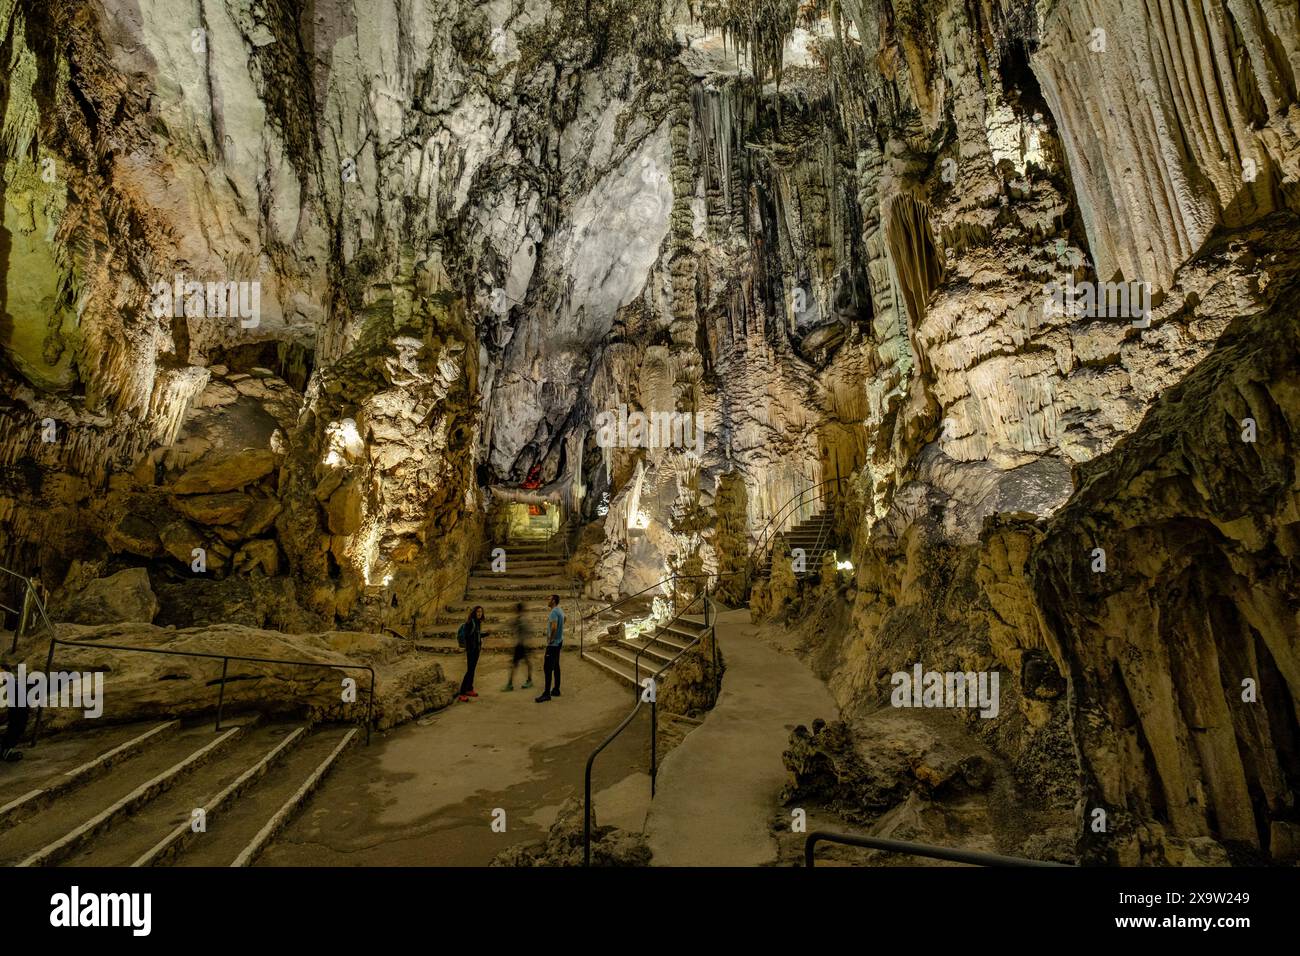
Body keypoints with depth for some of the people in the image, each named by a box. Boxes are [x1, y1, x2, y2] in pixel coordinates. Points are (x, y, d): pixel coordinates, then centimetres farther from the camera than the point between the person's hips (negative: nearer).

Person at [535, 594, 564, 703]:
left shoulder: (554, 612, -19)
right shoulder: (560, 611, 11)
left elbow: (554, 627, -32)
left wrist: (550, 639, -21)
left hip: (553, 644, -10)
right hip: (559, 642, 10)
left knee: (547, 667, -8)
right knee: (556, 666, 14)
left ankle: (547, 693, -8)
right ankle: (556, 690, 20)